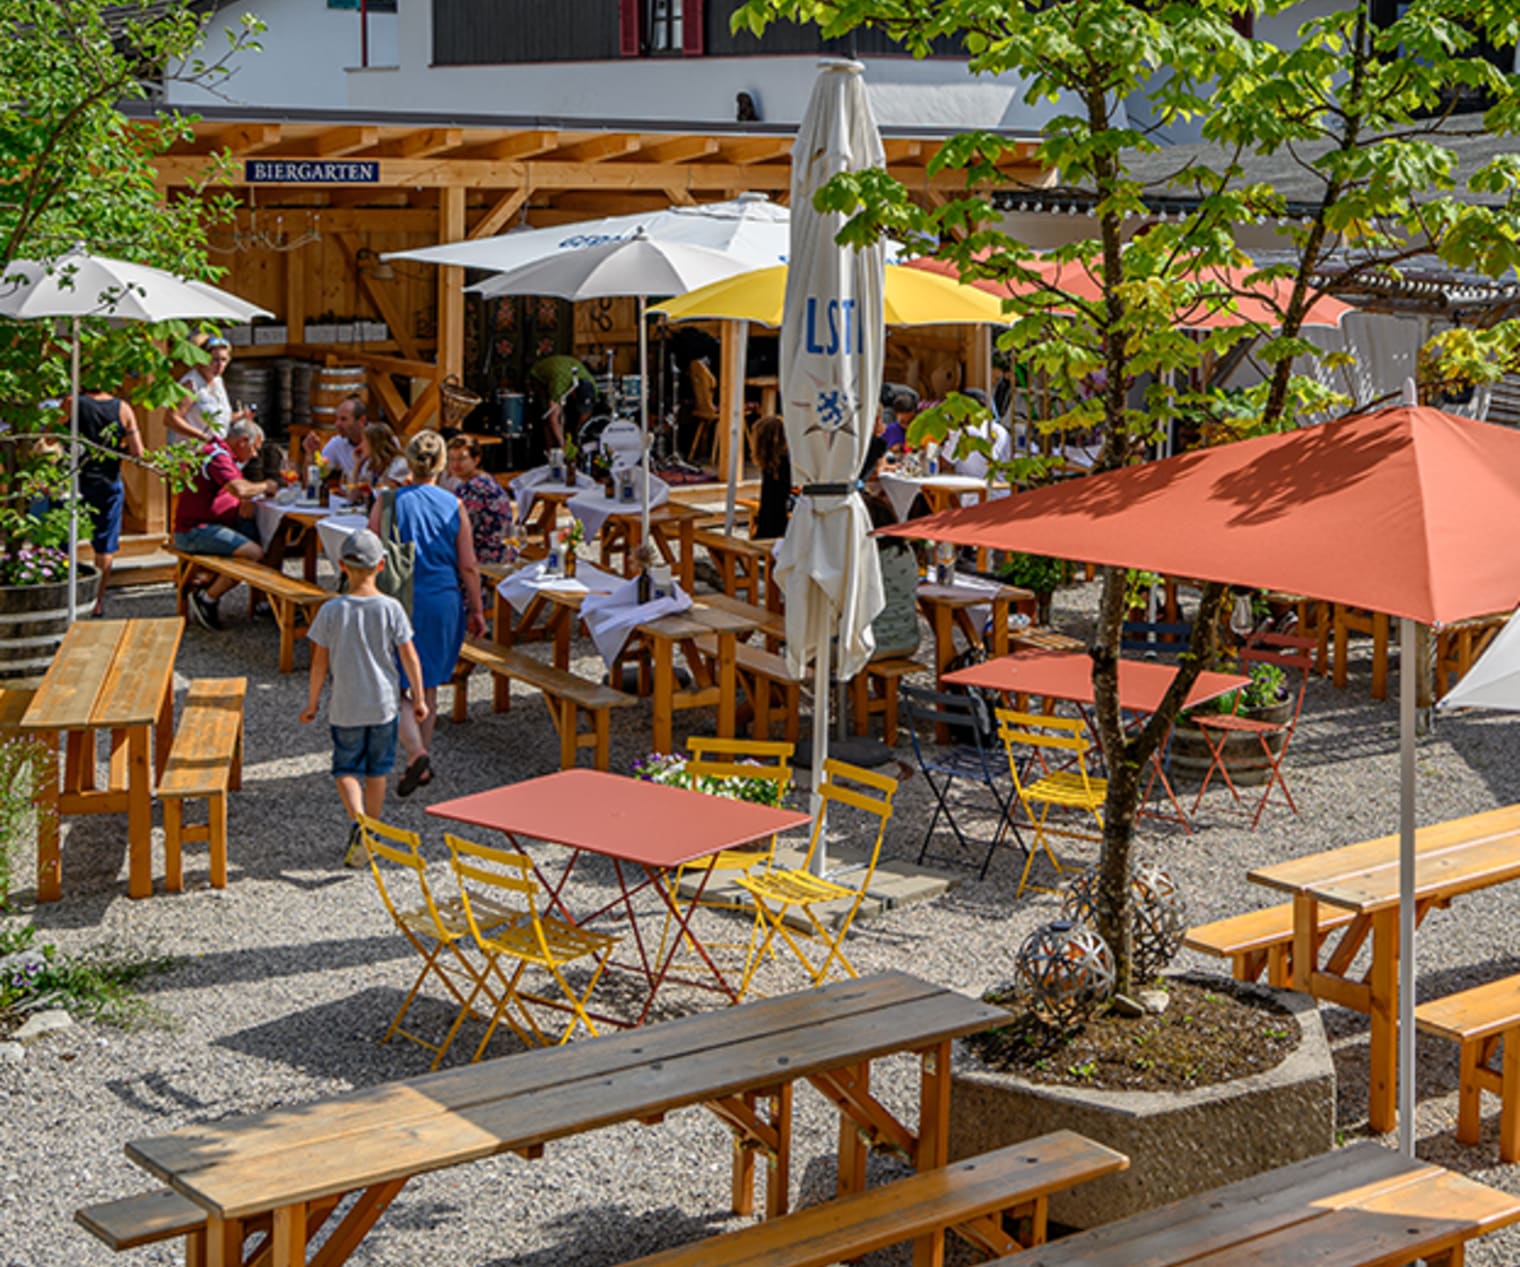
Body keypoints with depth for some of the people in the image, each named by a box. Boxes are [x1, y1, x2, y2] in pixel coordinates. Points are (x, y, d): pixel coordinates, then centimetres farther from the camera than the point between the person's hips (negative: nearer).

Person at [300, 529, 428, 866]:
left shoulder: (331, 611, -10)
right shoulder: (390, 608, -9)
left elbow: (320, 663, -5)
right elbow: (409, 657, -5)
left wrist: (312, 704, 7)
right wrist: (419, 699, 6)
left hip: (345, 708, -1)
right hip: (383, 704, 1)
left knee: (346, 769, 9)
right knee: (377, 772, 15)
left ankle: (357, 821, -15)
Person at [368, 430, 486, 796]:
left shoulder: (389, 502, -7)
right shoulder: (454, 506, -1)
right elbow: (468, 566, 1)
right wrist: (476, 611, 12)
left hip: (400, 602, -3)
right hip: (443, 602, 3)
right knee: (428, 685, 16)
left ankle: (416, 752, -19)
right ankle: (422, 765, 24)